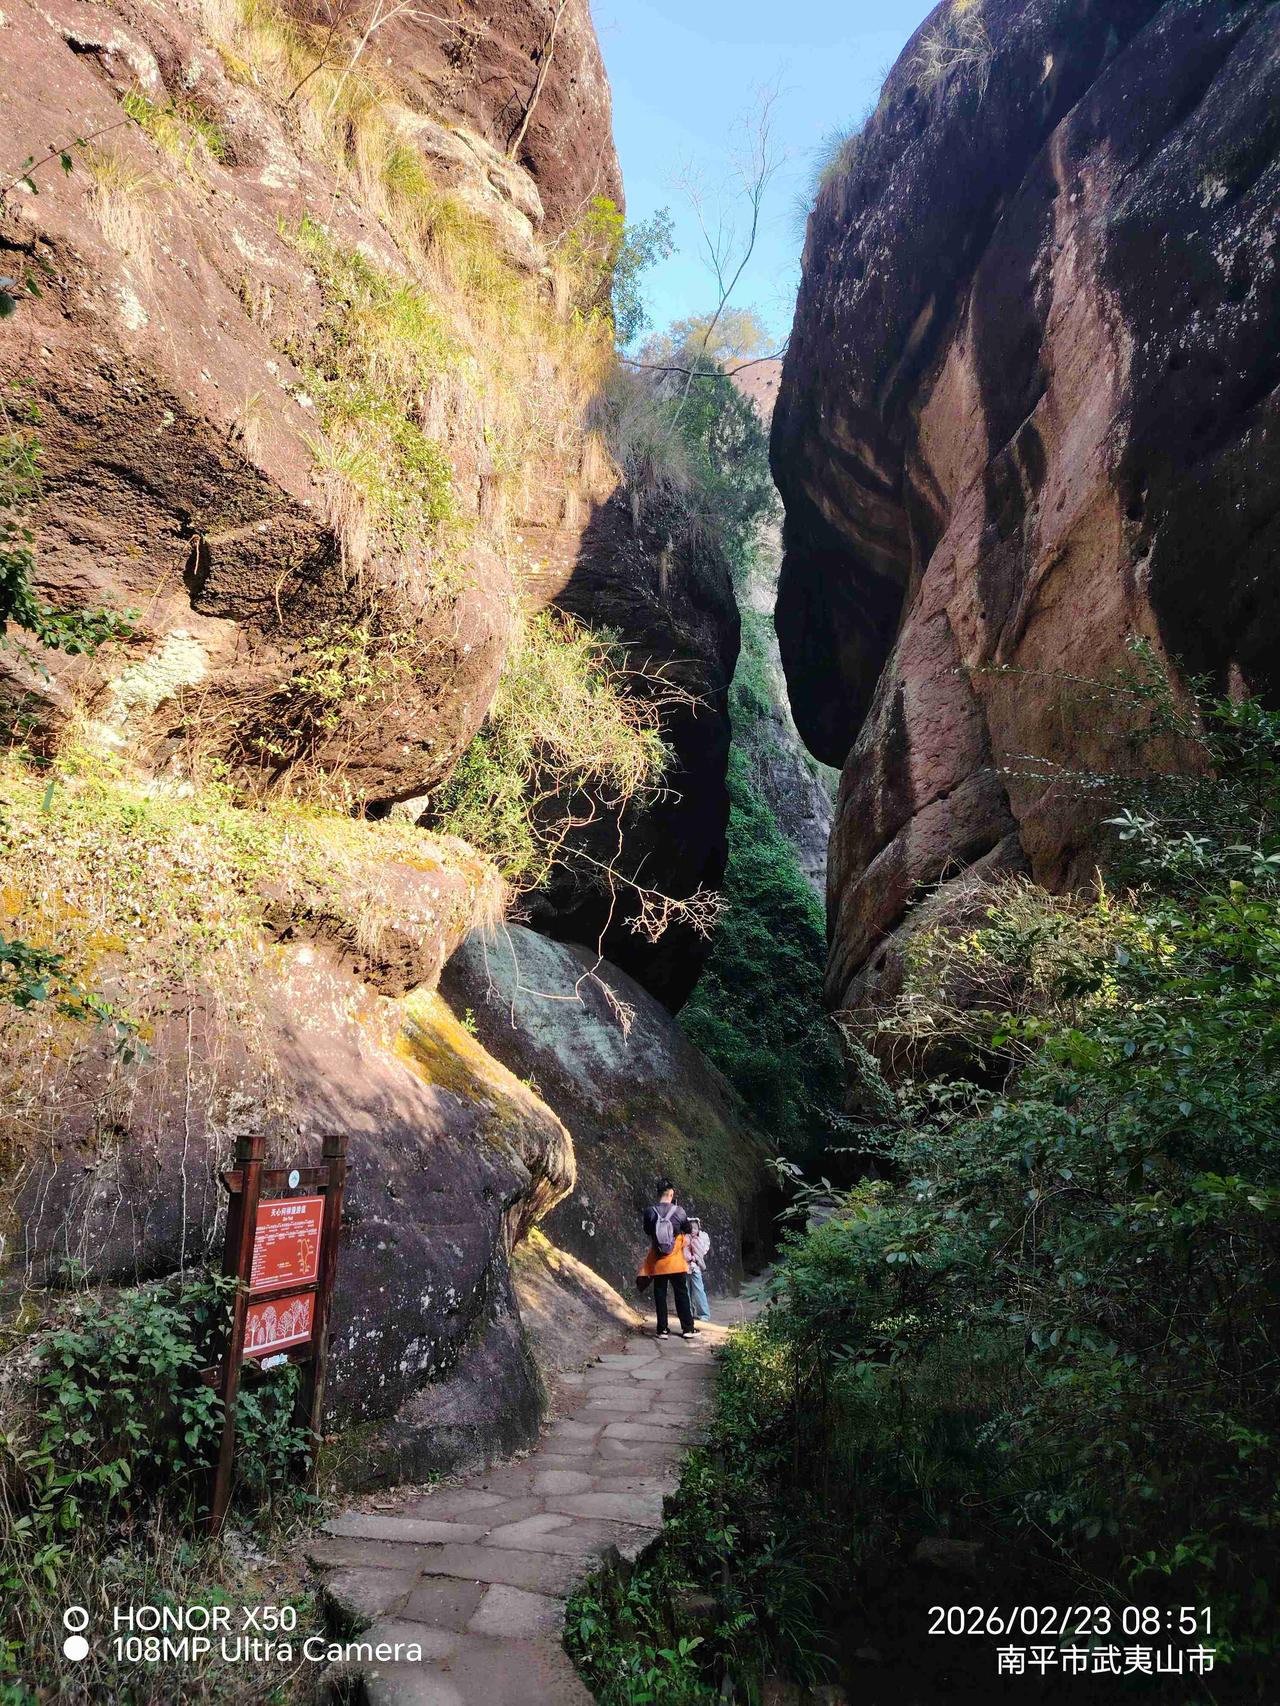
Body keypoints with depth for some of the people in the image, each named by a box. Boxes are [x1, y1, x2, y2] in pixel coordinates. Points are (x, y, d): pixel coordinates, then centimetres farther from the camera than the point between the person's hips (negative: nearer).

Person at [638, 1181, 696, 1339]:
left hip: (657, 1262, 1)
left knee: (660, 1295, 9)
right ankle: (687, 1328, 14)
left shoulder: (649, 1212, -8)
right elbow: (687, 1230, 3)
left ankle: (662, 1330, 12)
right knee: (682, 1294, 10)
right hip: (676, 1262, -1)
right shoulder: (678, 1211, -12)